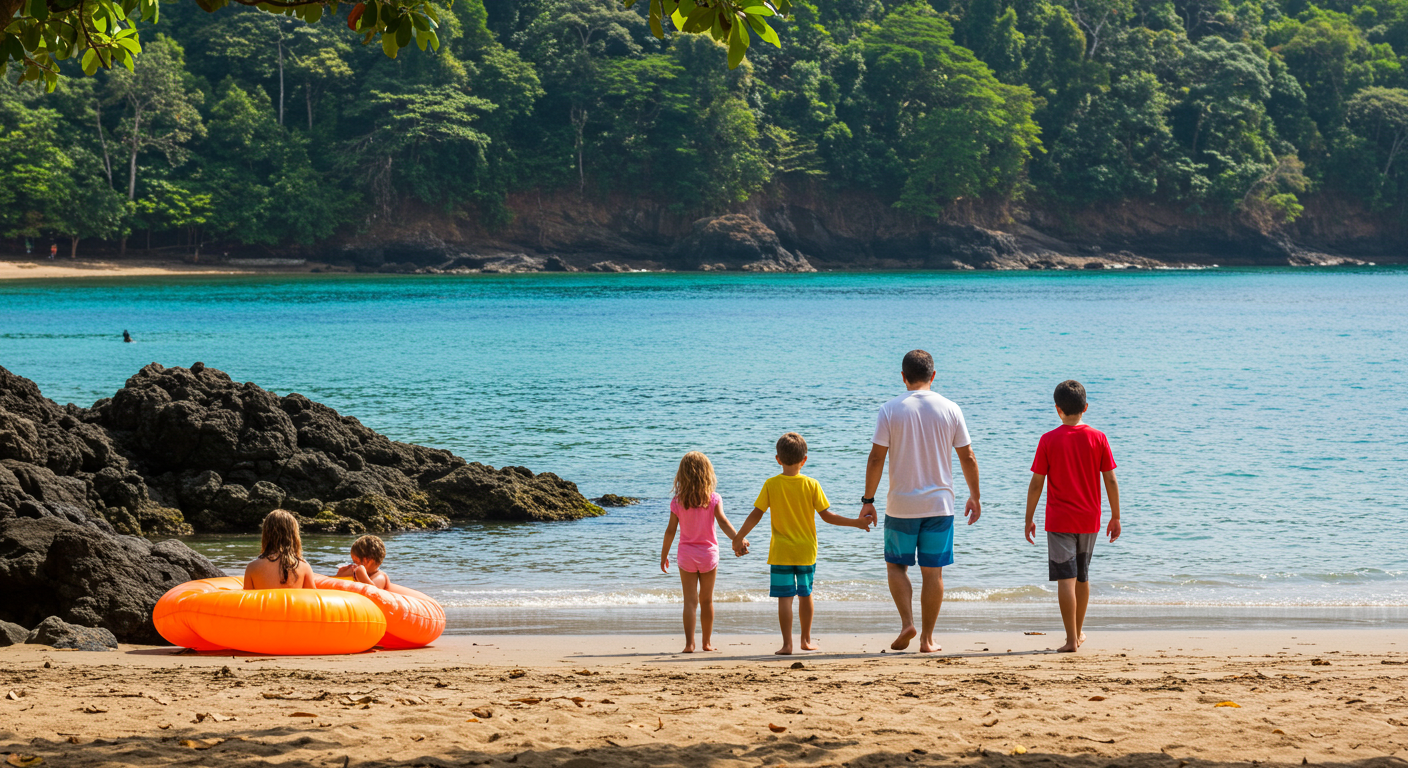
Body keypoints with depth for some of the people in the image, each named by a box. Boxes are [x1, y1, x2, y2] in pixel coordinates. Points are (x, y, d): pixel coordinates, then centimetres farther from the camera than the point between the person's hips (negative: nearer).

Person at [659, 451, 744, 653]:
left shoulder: (678, 501, -4)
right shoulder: (713, 499, -6)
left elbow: (670, 530, -2)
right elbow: (722, 521, -20)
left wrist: (664, 555, 7)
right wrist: (737, 539, -29)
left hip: (686, 555, 0)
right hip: (708, 553, 1)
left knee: (690, 601, 0)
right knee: (706, 600, 14)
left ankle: (689, 643, -11)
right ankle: (707, 642, 22)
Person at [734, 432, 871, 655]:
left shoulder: (771, 485, -6)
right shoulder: (812, 485, -5)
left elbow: (756, 515, -4)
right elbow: (826, 515, -4)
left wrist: (739, 537, 7)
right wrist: (856, 523, 6)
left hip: (781, 552, -2)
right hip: (806, 551, 2)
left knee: (785, 597, -2)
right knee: (805, 594, 16)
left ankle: (787, 643, -7)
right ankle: (806, 639, 25)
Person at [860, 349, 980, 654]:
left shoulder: (890, 410, -5)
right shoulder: (950, 409, 0)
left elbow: (876, 459, -8)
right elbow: (968, 458, 3)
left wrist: (868, 500, 0)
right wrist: (975, 496, 15)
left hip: (901, 504, -1)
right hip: (939, 503, 1)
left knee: (896, 565, 14)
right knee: (933, 572, 7)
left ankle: (907, 623, -3)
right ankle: (927, 638, 9)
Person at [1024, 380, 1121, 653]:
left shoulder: (1048, 440, -7)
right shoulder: (1098, 438, -2)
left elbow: (1036, 483, -5)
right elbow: (1111, 480, 0)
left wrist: (1029, 519, 4)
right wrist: (1115, 517, 9)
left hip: (1059, 520, -3)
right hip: (1089, 520, 3)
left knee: (1066, 579, -5)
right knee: (1082, 577, 19)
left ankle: (1072, 639, -11)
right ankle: (1078, 633, 31)